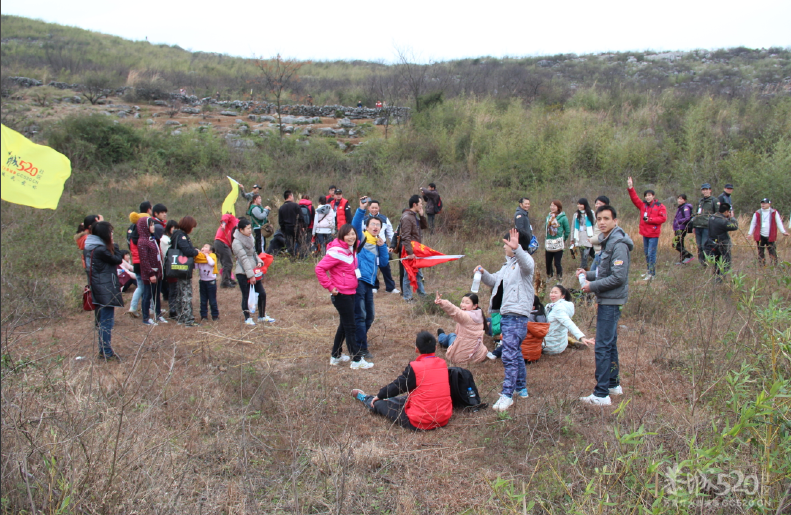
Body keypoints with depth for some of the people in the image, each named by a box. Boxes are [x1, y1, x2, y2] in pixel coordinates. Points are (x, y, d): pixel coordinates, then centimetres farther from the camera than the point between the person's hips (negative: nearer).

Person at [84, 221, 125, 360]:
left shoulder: (89, 248, 9)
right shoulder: (101, 249, -19)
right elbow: (118, 260, -9)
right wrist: (114, 246, 2)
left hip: (97, 290, 10)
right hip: (106, 290, -10)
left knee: (101, 321, 15)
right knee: (107, 321, -4)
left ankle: (103, 350, 22)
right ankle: (107, 352, 0)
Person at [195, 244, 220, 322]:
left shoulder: (212, 256, -6)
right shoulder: (198, 257, 6)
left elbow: (212, 263, -27)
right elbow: (195, 266, -5)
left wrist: (206, 255, -16)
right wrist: (197, 253, -9)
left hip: (211, 281, -4)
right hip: (202, 281, 4)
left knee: (212, 300, 2)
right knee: (203, 300, 8)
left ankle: (215, 316, 12)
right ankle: (204, 316, 14)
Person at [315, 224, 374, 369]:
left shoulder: (351, 250, 8)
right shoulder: (337, 251, -19)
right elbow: (319, 268, -22)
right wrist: (329, 286, -20)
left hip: (350, 293, 9)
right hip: (341, 294, -9)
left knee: (344, 325, 19)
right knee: (350, 327, -2)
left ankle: (336, 356, 31)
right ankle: (357, 360, 6)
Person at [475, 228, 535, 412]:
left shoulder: (523, 263, -9)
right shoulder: (508, 265, 21)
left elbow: (527, 264, -33)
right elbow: (493, 281, 28)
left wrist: (517, 248, -51)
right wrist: (483, 273, 7)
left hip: (517, 316, -11)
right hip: (505, 315, 11)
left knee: (509, 355, -13)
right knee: (515, 353, 19)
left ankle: (507, 395, -10)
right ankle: (521, 389, 32)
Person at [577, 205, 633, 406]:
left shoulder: (618, 244, -17)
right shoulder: (607, 241, 14)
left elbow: (618, 277, -22)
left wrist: (593, 286, -15)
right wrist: (588, 275, 8)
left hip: (611, 301, -10)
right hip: (607, 300, 10)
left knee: (603, 346, -9)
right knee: (610, 344, 18)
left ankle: (602, 394, -5)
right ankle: (613, 384, 29)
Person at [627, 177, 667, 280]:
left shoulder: (660, 206, -3)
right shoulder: (643, 205, 10)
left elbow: (663, 218, -11)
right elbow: (635, 198, 2)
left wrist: (650, 219, -14)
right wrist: (630, 188, -9)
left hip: (653, 234, -6)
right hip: (645, 233, 6)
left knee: (651, 254, -8)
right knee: (646, 253, 13)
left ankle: (652, 274, -3)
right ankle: (649, 271, 24)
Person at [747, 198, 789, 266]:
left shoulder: (774, 213, 4)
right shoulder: (757, 213, 5)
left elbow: (779, 222, 6)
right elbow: (753, 223, 12)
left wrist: (783, 231, -3)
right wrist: (750, 233, 7)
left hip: (770, 237, -1)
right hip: (760, 237, 1)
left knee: (773, 253, -3)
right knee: (761, 253, 4)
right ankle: (762, 267, 12)